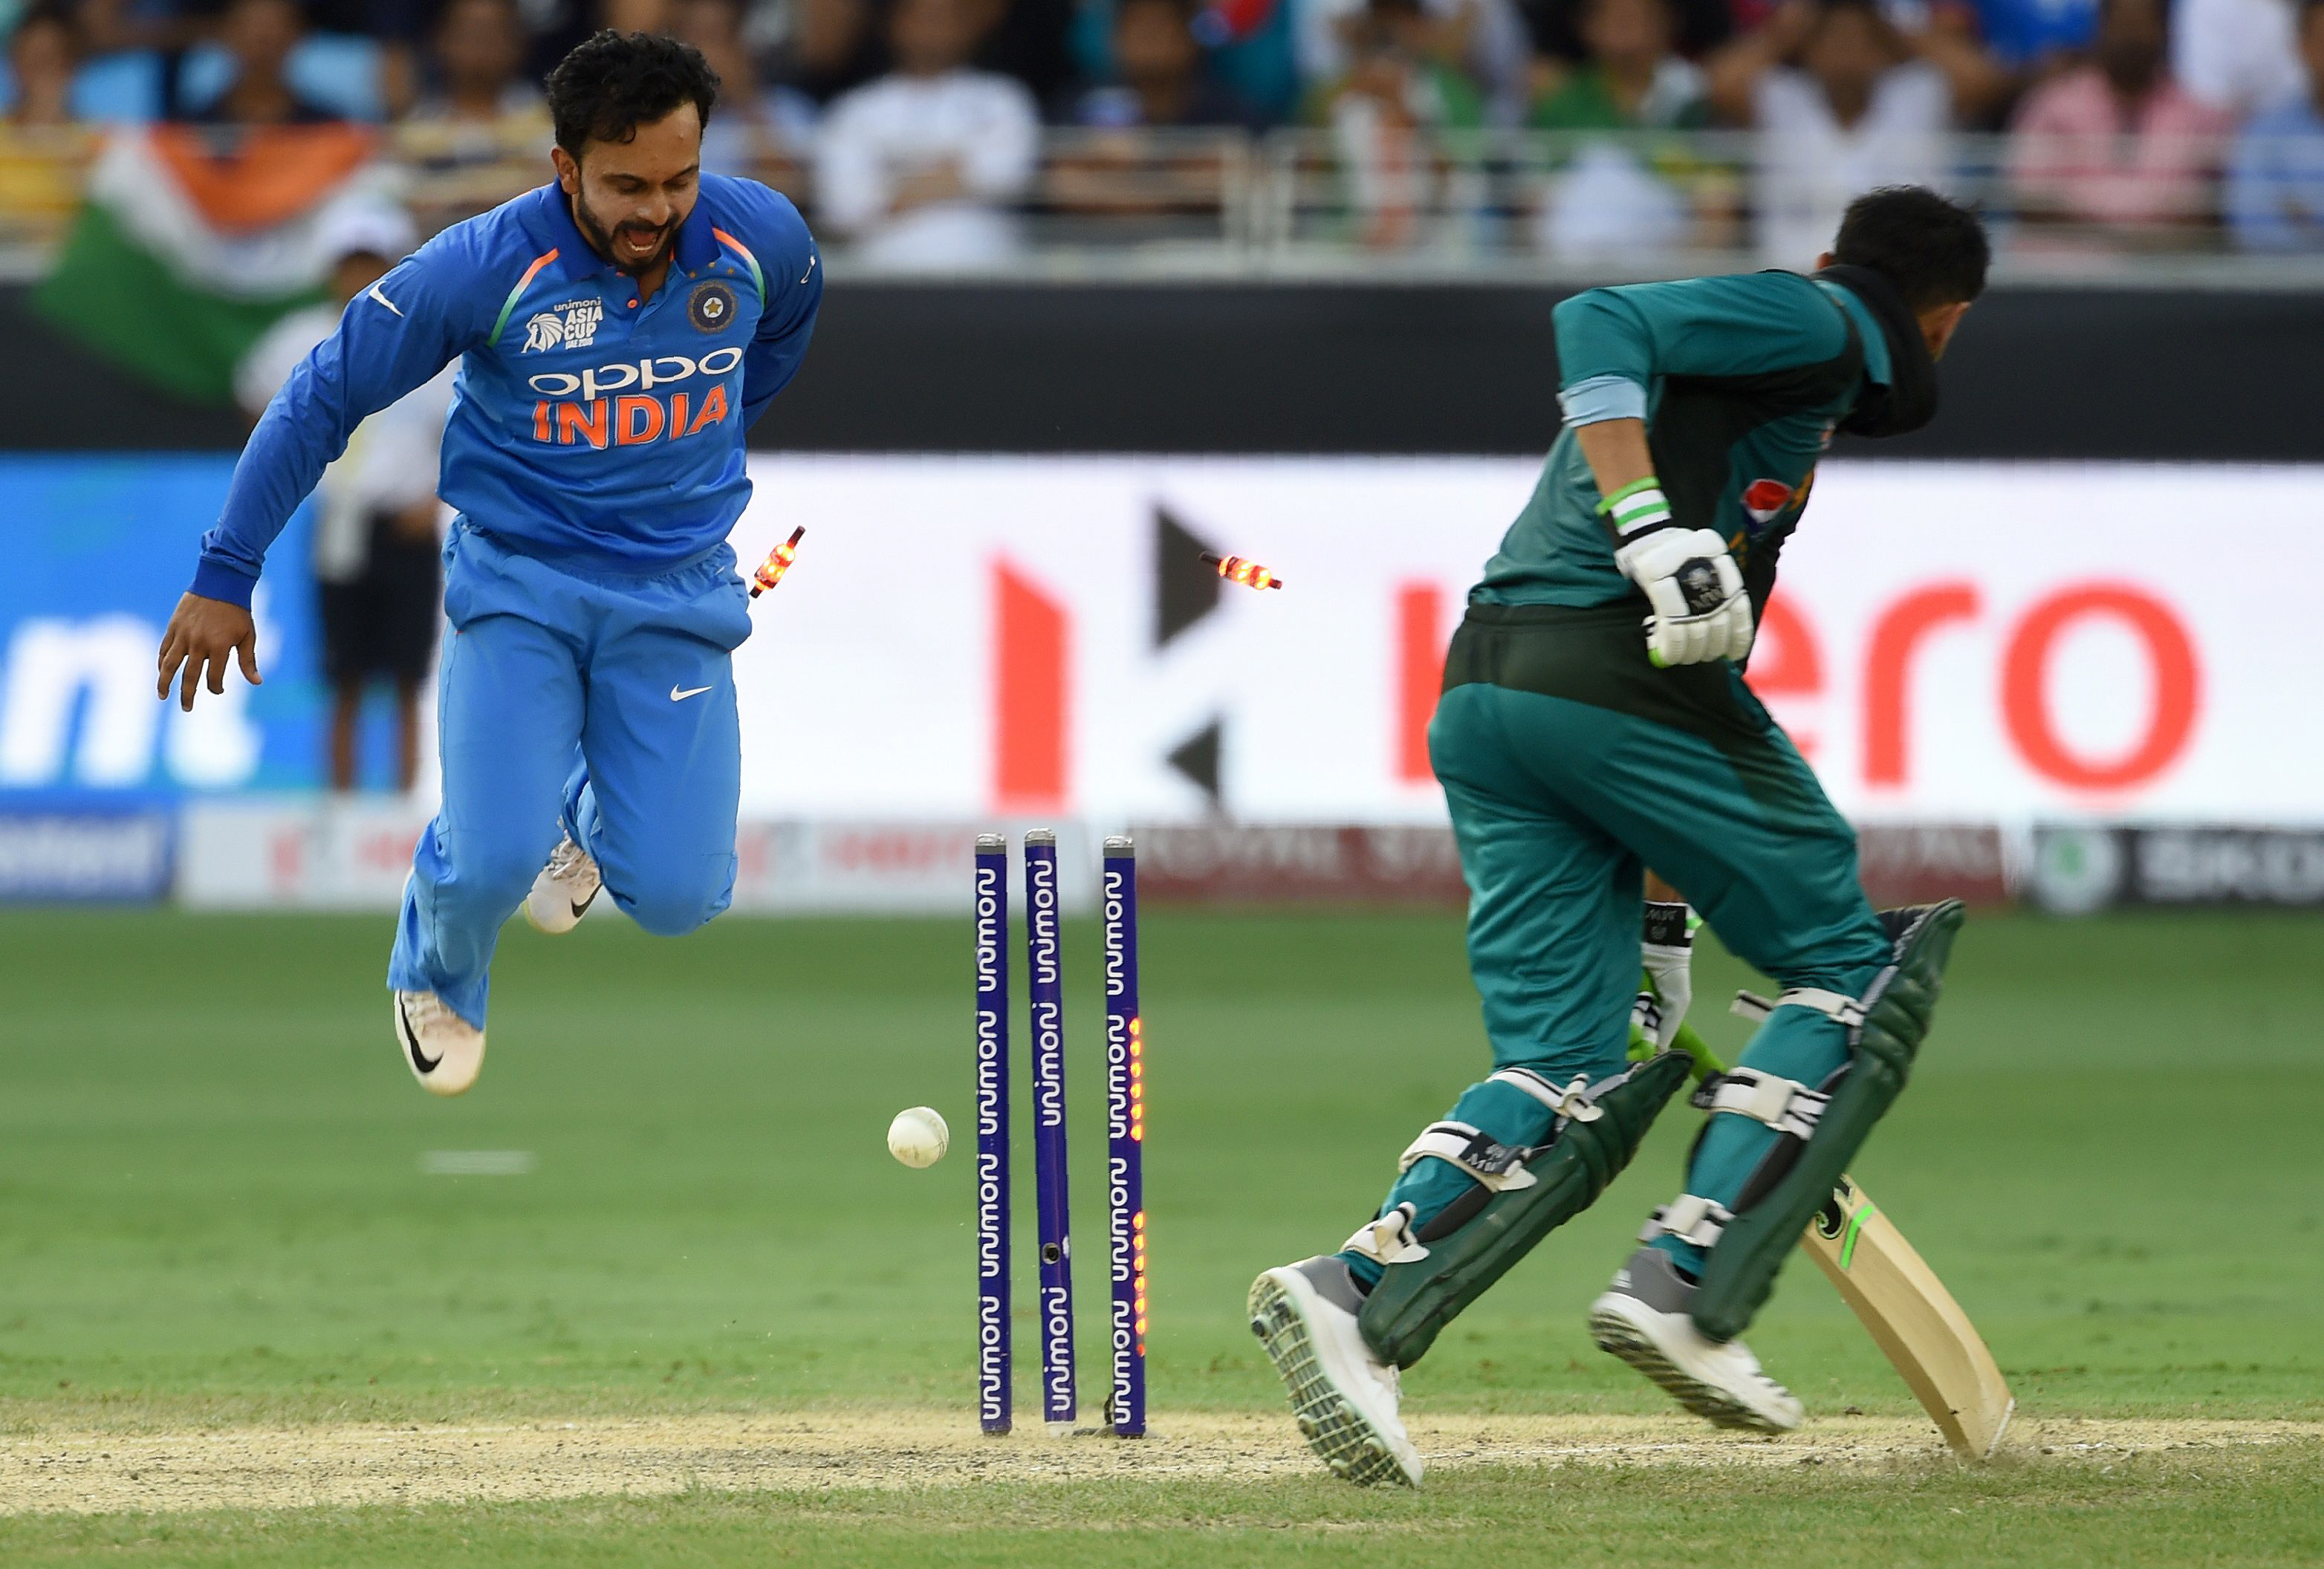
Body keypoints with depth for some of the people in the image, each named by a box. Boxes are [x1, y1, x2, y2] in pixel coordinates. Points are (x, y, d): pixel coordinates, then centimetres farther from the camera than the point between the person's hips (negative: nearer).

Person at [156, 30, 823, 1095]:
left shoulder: (760, 238, -12)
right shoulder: (486, 266, -21)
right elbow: (324, 396, -11)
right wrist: (227, 573, -9)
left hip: (676, 588, 3)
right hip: (518, 578, -2)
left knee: (675, 897, -8)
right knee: (494, 863, -20)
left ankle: (589, 811, 32)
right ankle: (435, 982, 19)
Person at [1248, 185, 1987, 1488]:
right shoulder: (1816, 324, 5)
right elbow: (1603, 323, -13)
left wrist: (1659, 916, 29)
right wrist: (1655, 534, -24)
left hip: (1483, 696, 8)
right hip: (1619, 678, -8)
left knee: (1569, 1074, 3)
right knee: (1855, 971, 6)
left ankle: (1360, 1295, -18)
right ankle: (1687, 1287, -8)